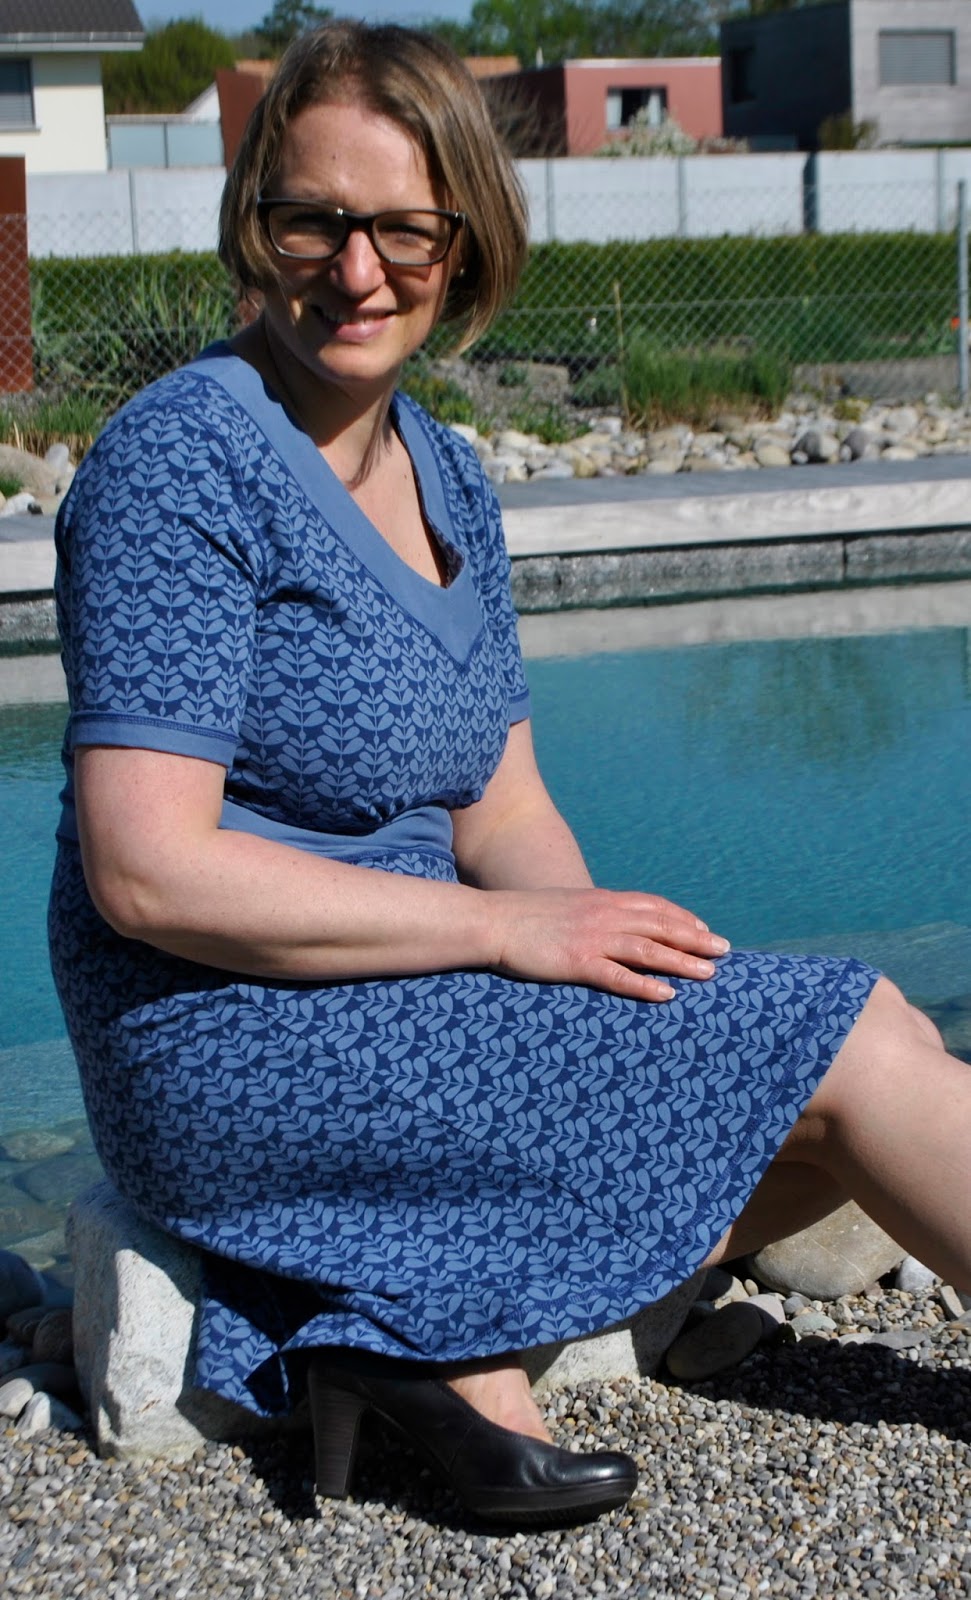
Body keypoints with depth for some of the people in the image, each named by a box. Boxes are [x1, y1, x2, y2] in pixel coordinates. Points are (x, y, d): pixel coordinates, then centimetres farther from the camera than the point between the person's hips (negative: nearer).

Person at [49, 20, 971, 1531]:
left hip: (399, 996, 9)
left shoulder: (446, 474, 10)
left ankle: (437, 1333, -10)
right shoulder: (184, 461, -15)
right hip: (234, 1046, -9)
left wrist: (600, 939, -10)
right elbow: (148, 872, -22)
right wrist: (504, 928, -19)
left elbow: (504, 813, 12)